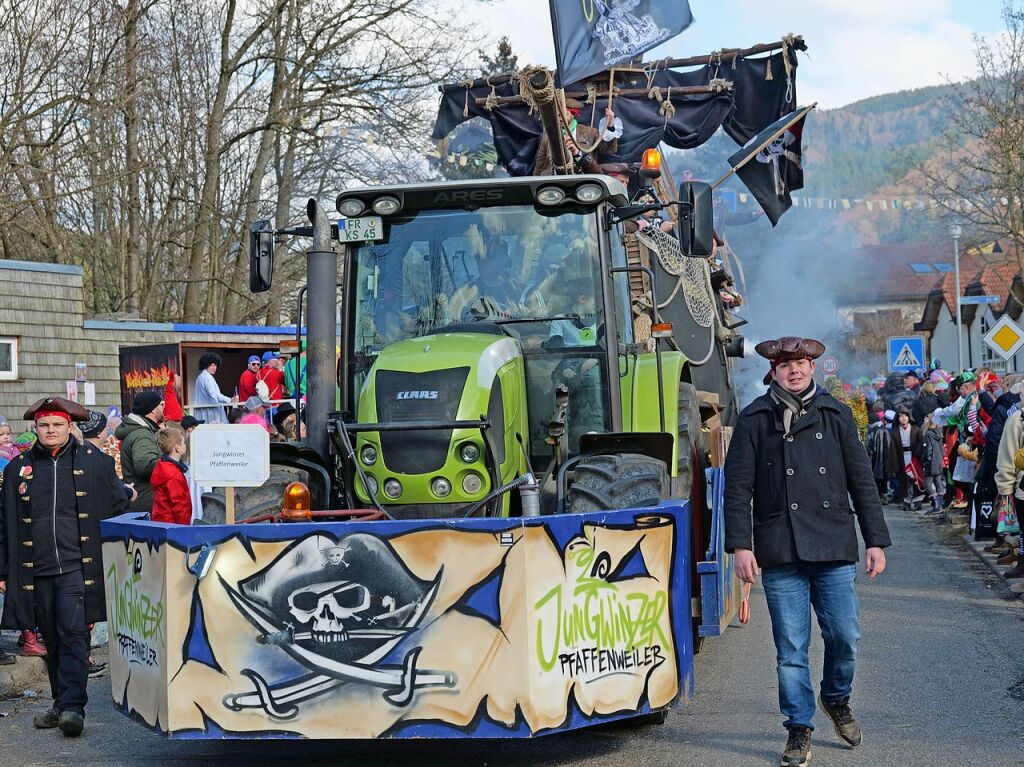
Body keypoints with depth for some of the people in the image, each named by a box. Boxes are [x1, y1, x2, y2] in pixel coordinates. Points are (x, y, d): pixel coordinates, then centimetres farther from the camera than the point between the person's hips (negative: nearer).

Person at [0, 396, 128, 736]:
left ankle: (73, 707, -10)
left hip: (78, 567, -3)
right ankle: (61, 704, 21)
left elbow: (119, 511, 9)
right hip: (36, 572, 3)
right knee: (53, 641, 11)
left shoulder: (94, 462, 3)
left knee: (74, 634, -11)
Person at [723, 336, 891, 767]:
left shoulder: (836, 415, 10)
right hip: (780, 553, -1)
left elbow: (861, 480, 12)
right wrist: (740, 544, -6)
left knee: (845, 636, 1)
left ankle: (836, 700, 30)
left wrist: (876, 540, 8)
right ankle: (800, 729, 16)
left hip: (835, 551, 2)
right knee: (791, 650, 2)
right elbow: (738, 487, 2)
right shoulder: (754, 420, 4)